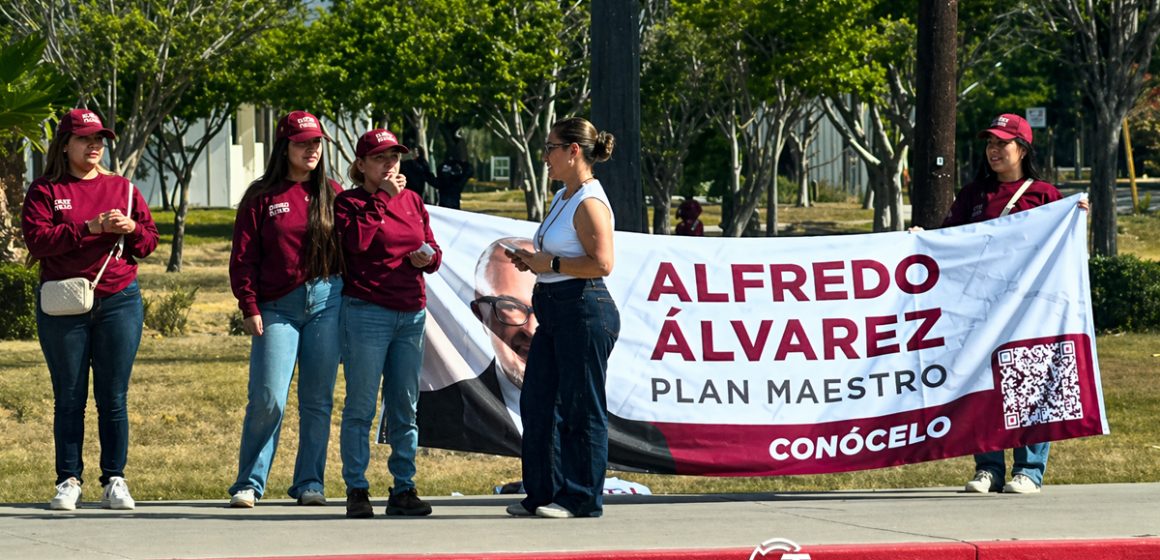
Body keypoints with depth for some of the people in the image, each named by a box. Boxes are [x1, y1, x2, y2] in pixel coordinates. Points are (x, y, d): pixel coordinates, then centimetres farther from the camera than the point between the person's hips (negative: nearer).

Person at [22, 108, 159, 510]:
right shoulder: (44, 191, 4)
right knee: (69, 398, 2)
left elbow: (149, 241, 13)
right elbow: (38, 239, -10)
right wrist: (89, 228, -18)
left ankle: (114, 481, 6)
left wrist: (132, 228, -10)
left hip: (119, 302, 2)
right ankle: (69, 481, 6)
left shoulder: (122, 188, 13)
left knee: (114, 398, 1)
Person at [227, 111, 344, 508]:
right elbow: (243, 256, 0)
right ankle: (249, 484, 2)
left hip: (326, 301, 2)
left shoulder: (333, 194, 10)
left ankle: (310, 483, 12)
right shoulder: (262, 197, 3)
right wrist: (249, 307, -6)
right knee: (268, 398, -9)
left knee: (318, 400, 4)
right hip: (277, 308, -2)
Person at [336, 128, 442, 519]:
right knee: (361, 405, -5)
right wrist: (383, 198, -12)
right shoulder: (349, 203, 1)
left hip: (412, 313, 5)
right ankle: (356, 490, 0)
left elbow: (434, 252, 18)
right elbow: (358, 240, -18)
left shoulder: (413, 201, 15)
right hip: (367, 311, -5)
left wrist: (427, 258, -5)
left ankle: (404, 489, 12)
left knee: (405, 406, 7)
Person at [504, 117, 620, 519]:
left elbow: (601, 264, -21)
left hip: (584, 311, -11)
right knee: (537, 402, 10)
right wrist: (533, 260, 10)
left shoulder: (589, 203, -14)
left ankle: (583, 498, 4)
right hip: (555, 312, 11)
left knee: (581, 407, -3)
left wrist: (550, 264, -16)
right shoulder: (562, 198, 17)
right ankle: (544, 493, 17)